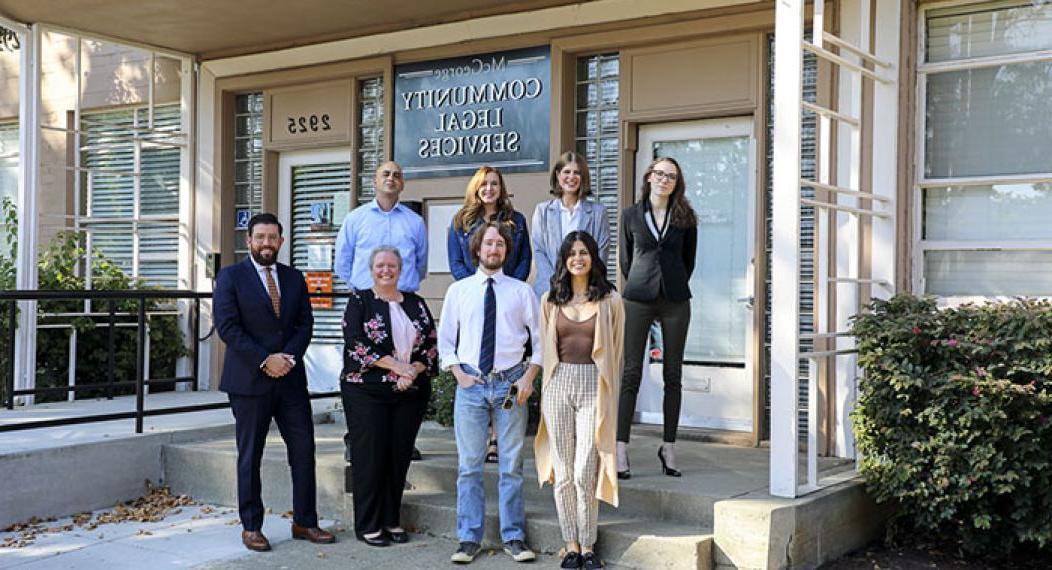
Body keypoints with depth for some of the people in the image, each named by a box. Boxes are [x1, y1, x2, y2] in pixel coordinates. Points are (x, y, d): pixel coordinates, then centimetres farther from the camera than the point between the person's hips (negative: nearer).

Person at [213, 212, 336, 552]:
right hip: (249, 381, -4)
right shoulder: (230, 278, -1)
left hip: (290, 380, 4)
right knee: (250, 457, 4)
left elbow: (305, 323, 8)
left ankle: (304, 522, 14)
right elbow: (228, 327, -10)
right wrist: (265, 360, -15)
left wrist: (289, 357, -9)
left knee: (304, 451, 3)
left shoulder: (294, 278, 13)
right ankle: (251, 527, 14)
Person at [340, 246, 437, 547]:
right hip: (367, 391, -3)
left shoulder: (415, 303, 13)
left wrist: (414, 369, -10)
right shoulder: (360, 300, 2)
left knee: (399, 455, 5)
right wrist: (396, 365, -15)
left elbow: (432, 344, 8)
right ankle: (368, 525, 7)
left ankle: (391, 520, 16)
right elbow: (356, 342, -10)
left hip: (410, 392, 4)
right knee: (370, 455, -2)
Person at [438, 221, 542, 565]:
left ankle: (514, 538, 12)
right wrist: (459, 374, -3)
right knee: (469, 465, 3)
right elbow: (444, 340, 10)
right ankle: (469, 540, 10)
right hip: (470, 382, 0)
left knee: (511, 465, 4)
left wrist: (529, 377, -4)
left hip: (510, 383, 0)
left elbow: (540, 339, 7)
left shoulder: (521, 292, 6)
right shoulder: (458, 291, 7)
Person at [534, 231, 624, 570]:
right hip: (559, 384, 2)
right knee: (563, 473, 4)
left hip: (594, 386, -2)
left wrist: (608, 395, 5)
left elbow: (616, 351, 7)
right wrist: (549, 388, 13)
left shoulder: (609, 300, 4)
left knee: (585, 473, -6)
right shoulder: (550, 300, 10)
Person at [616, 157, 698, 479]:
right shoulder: (631, 216, 6)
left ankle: (669, 447, 13)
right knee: (631, 373, -4)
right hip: (638, 300, -1)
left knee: (673, 375, 5)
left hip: (675, 301, 1)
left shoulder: (684, 217, 7)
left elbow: (688, 260, 15)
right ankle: (620, 449, -4)